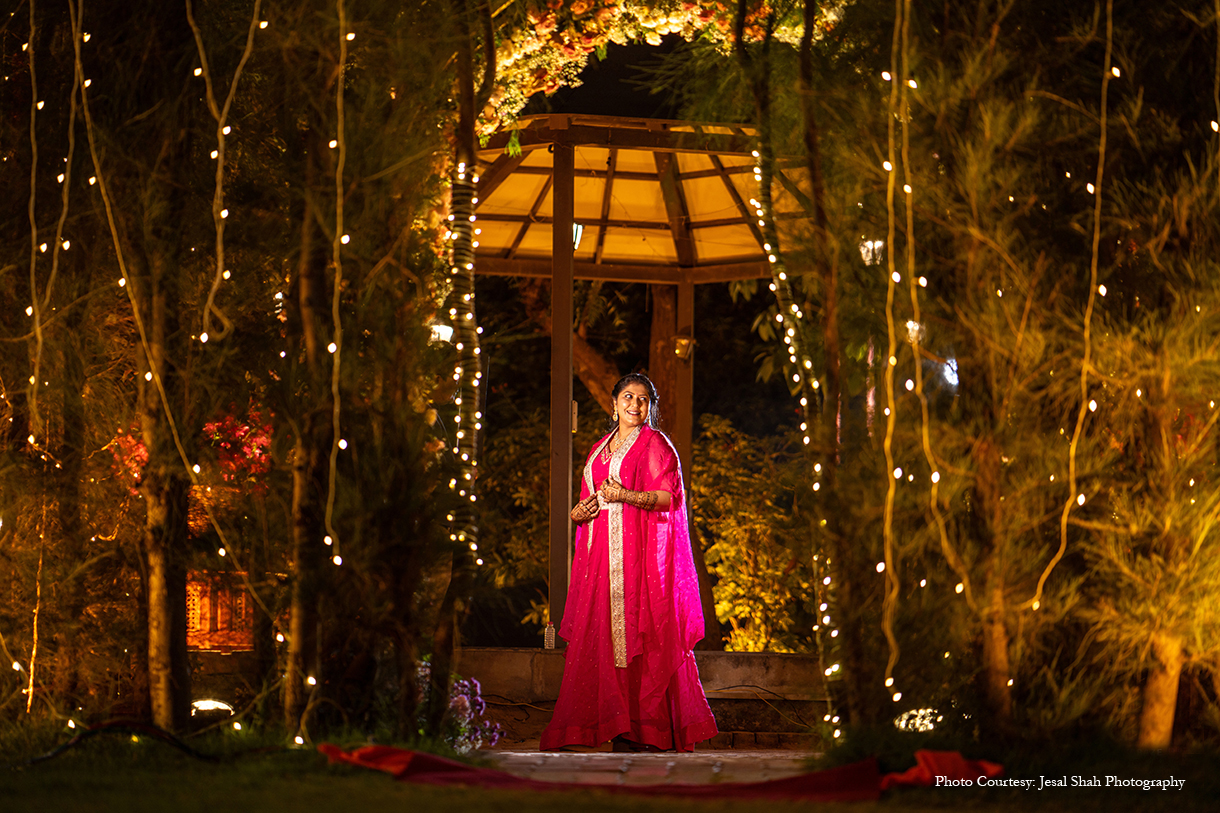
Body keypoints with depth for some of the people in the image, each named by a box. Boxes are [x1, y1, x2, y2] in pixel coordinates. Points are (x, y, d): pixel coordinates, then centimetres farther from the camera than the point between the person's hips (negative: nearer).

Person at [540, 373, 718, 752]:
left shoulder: (655, 444, 2)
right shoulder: (600, 449, 22)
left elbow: (670, 495, -8)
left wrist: (626, 495, -21)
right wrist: (580, 511, 5)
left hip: (641, 550, -6)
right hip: (603, 551, 6)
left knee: (641, 632, -11)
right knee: (603, 634, -2)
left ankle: (649, 728, -11)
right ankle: (621, 727, -2)